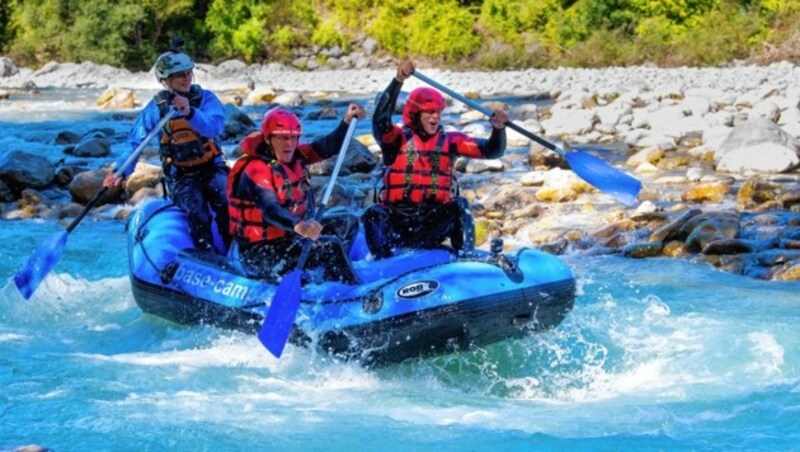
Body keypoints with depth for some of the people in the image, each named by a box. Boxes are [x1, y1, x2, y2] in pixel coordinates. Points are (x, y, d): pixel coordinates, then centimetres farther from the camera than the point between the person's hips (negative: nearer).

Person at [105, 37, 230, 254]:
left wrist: (190, 113, -36)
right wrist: (121, 171, -14)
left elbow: (214, 127, -19)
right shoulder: (156, 107, -1)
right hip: (180, 177, 0)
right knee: (198, 215, -29)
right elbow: (135, 141, 1)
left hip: (212, 168, 1)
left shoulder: (205, 98, 0)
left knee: (227, 205, -29)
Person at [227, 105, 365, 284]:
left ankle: (333, 278, 0)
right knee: (331, 246, -21)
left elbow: (328, 148, 7)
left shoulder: (294, 156, 3)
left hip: (290, 234, 10)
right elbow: (270, 209, -37)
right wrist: (299, 226, -55)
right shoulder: (255, 170, -22)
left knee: (348, 223, 10)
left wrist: (347, 121, -10)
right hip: (261, 254, -10)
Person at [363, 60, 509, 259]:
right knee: (374, 215, -28)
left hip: (433, 227, 2)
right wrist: (398, 81, -31)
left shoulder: (449, 141, 7)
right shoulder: (398, 140, 1)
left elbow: (492, 150, -1)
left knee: (459, 205, -24)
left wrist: (498, 128, -23)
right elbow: (380, 119, -20)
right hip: (396, 225, -2)